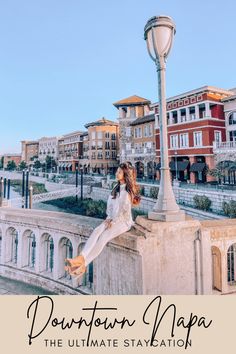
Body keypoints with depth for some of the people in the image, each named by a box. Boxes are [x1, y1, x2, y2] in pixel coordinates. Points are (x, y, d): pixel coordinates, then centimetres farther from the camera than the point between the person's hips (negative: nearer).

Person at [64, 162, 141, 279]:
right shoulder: (116, 187, 11)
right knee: (96, 231, -21)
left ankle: (83, 264, -26)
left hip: (123, 221, -6)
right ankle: (80, 258, -32)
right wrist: (109, 217, 1)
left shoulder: (128, 191, -14)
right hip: (112, 219, 7)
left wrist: (113, 221, -11)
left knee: (103, 237, -27)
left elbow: (125, 212, -14)